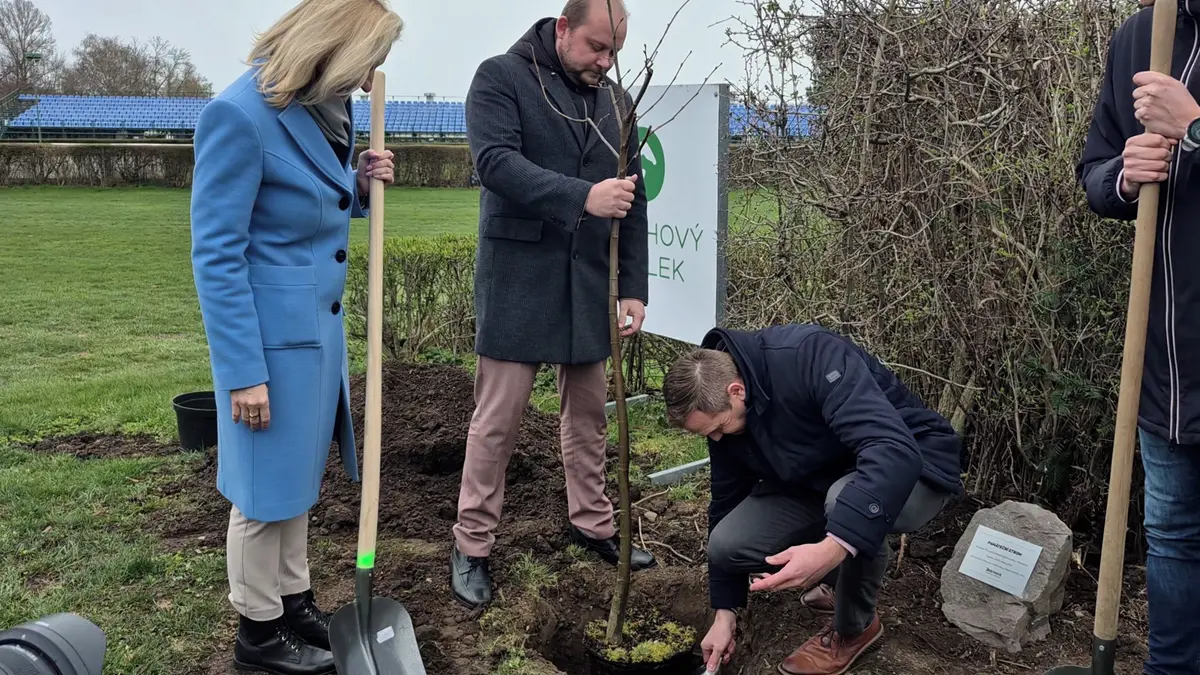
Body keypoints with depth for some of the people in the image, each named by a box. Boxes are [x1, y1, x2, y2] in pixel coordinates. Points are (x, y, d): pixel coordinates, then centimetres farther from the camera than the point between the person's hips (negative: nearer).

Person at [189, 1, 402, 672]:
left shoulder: (328, 107, 5)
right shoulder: (241, 115, -20)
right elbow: (216, 255, -19)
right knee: (267, 484, 7)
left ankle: (295, 601, 37)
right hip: (272, 335, -8)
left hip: (321, 326, 8)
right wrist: (244, 371, -19)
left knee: (301, 473, 20)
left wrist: (362, 187, -2)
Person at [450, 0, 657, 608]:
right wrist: (583, 196, -31)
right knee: (497, 417, -1)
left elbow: (634, 203, 12)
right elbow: (495, 161, -21)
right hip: (518, 279, -5)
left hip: (590, 282, 5)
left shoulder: (615, 101, 11)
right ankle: (471, 547, 12)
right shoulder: (501, 77, -5)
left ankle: (591, 523, 31)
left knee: (589, 411, 14)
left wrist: (634, 286, 6)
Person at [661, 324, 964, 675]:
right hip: (819, 482, 6)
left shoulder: (811, 355, -33)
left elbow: (895, 450, -43)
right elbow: (727, 501, 1)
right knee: (726, 543, -12)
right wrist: (725, 612, 2)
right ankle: (853, 579, 12)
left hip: (912, 466, -6)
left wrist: (833, 547, -52)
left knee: (846, 502, -39)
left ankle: (855, 627, -8)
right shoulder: (721, 407, -10)